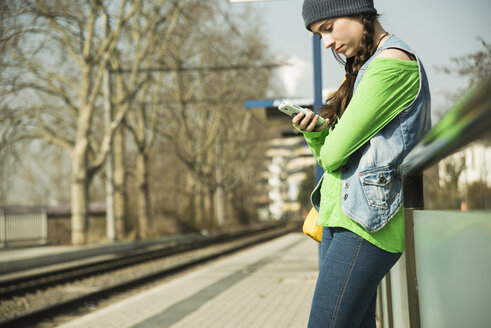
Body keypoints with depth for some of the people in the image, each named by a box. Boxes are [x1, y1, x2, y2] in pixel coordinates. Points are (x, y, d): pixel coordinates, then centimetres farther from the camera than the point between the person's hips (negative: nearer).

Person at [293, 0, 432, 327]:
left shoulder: (392, 63, -11)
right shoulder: (366, 69, 21)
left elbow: (335, 153, -14)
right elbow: (329, 152, 22)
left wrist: (328, 151, 9)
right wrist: (315, 133, 2)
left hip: (366, 225, -10)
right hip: (339, 220, 10)